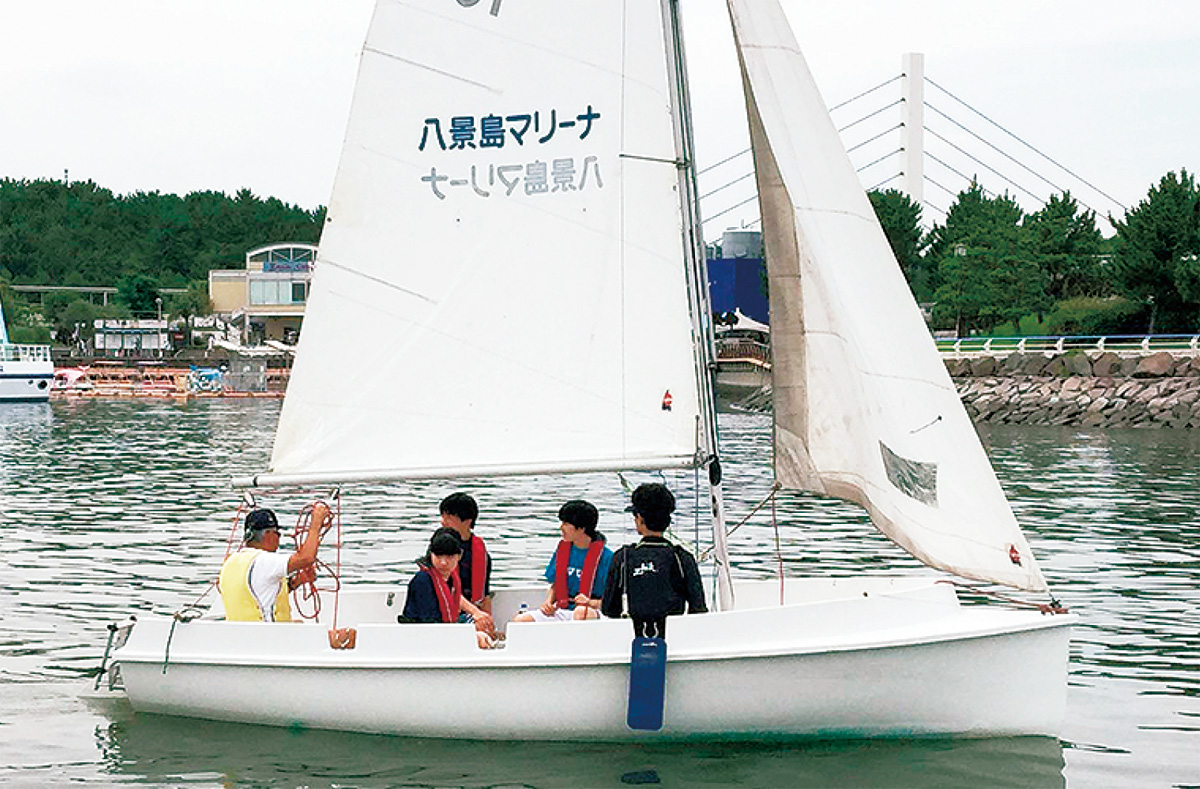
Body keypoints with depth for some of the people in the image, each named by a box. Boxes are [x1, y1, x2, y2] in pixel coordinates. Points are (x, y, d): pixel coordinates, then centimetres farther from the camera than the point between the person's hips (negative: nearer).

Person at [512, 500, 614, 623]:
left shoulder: (605, 555, -4)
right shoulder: (562, 548, 14)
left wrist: (591, 602, -22)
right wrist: (548, 601, 3)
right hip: (561, 610, 5)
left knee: (580, 612, -43)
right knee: (519, 621, -18)